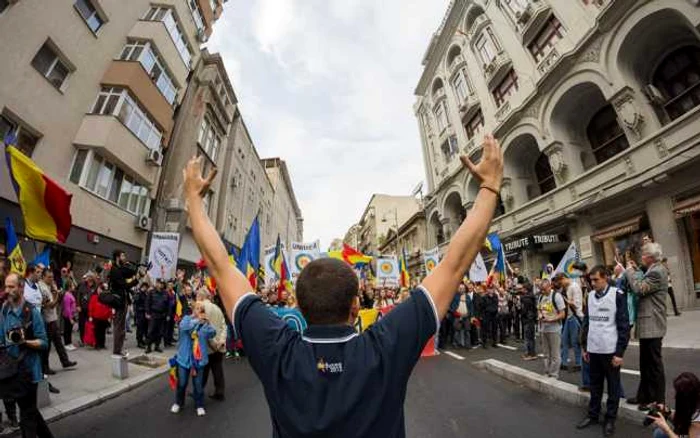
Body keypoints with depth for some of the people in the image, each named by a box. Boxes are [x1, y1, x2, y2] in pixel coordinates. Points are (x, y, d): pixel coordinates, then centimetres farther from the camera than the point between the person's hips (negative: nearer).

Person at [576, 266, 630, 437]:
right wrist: (584, 347, 10)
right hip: (593, 349, 4)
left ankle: (610, 419, 25)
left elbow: (624, 326, -9)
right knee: (595, 385, 15)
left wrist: (620, 352, -12)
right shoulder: (590, 296, 5)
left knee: (612, 386, 11)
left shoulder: (617, 295, -9)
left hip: (611, 350, -4)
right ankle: (593, 415, 28)